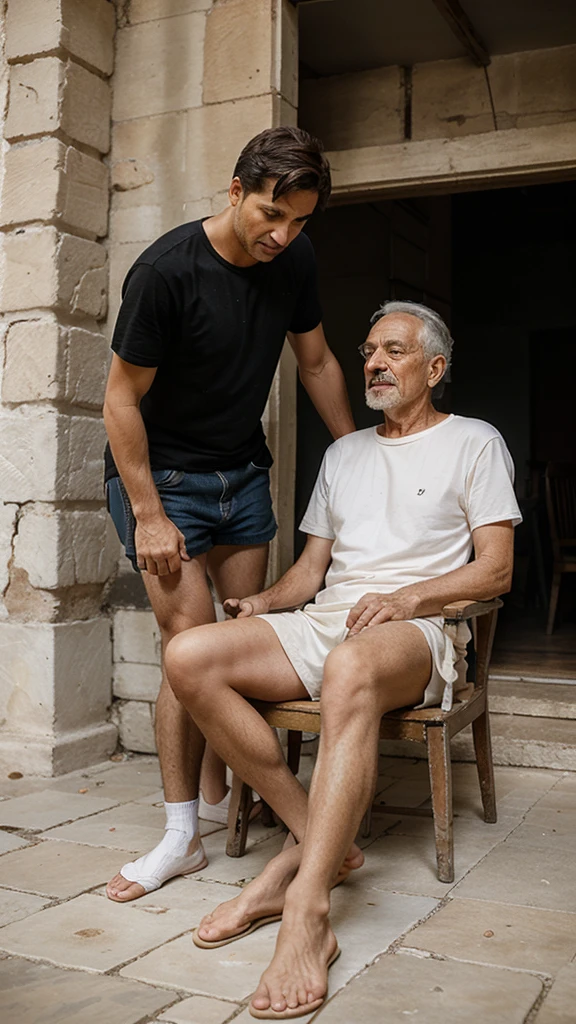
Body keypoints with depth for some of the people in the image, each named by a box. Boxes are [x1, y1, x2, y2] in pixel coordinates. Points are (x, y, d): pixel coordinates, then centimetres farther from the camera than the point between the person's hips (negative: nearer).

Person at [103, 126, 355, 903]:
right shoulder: (166, 271, -22)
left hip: (243, 472, 6)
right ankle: (181, 833, 0)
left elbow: (316, 363, 9)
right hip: (161, 473, -5)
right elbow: (122, 399, -17)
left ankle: (218, 795, 24)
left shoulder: (294, 261, -5)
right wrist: (149, 516, -18)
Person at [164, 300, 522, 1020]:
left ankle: (307, 914, -43)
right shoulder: (343, 453, 26)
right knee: (188, 656, -22)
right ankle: (319, 841, -15)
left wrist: (405, 596, -15)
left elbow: (496, 569, 1)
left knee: (350, 667, -43)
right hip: (323, 620, 6)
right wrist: (264, 601, 1)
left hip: (417, 630, -6)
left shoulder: (473, 443, 10)